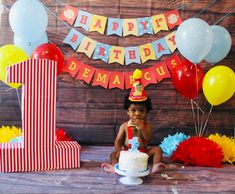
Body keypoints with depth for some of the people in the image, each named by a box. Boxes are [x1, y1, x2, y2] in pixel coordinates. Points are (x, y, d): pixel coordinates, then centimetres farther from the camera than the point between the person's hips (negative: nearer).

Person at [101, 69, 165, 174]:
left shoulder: (147, 125, 0)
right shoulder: (124, 125, 1)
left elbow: (148, 138, -17)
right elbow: (118, 141, 1)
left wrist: (141, 126, -25)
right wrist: (120, 151, -17)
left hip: (143, 153, 0)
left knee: (157, 149, -18)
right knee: (113, 154, -19)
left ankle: (155, 166, -29)